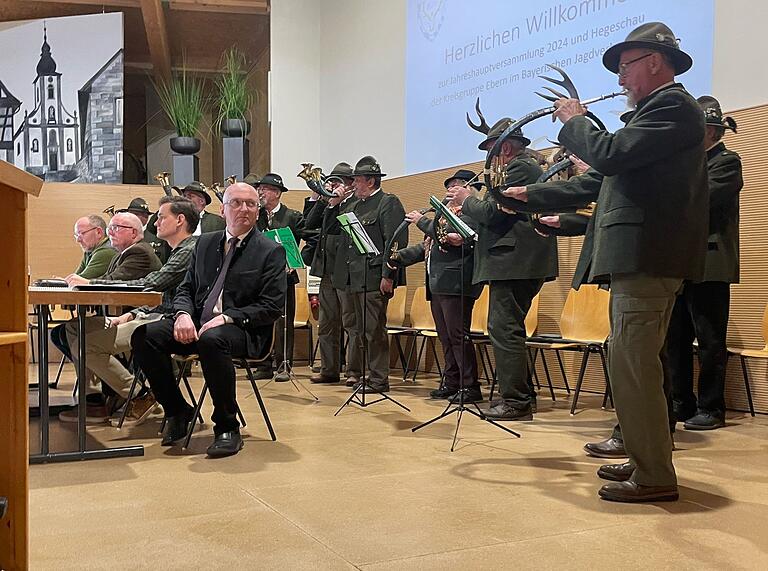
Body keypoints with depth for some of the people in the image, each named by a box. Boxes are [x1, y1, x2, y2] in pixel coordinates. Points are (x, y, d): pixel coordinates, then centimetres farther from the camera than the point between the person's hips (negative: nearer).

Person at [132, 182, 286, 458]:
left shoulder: (271, 251, 0)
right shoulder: (205, 243, 16)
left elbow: (272, 307, -8)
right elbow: (186, 289, 16)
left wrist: (227, 318, -19)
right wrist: (183, 314, -8)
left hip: (243, 330, -5)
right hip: (196, 323, 6)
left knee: (211, 340, -39)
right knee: (144, 336, -18)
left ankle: (227, 428, -21)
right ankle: (177, 411, 0)